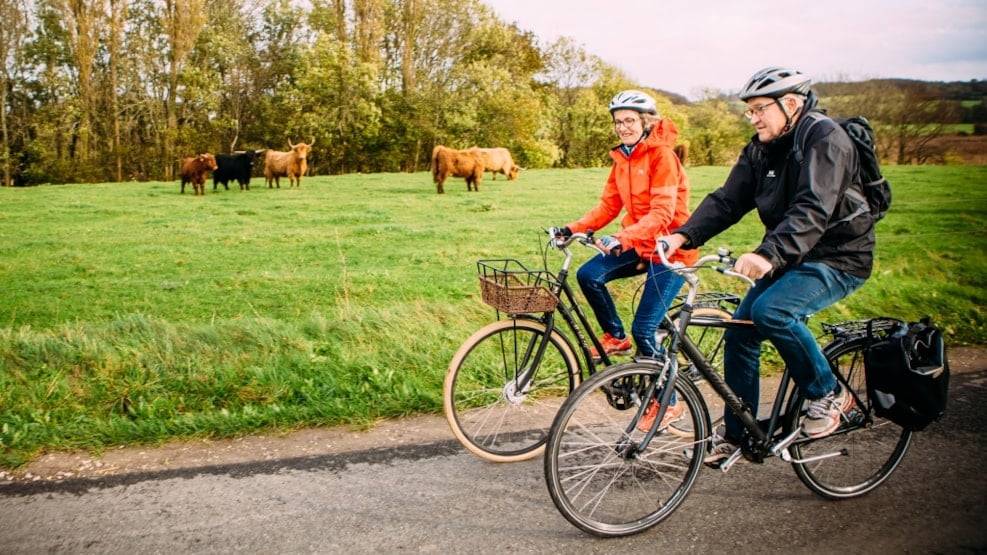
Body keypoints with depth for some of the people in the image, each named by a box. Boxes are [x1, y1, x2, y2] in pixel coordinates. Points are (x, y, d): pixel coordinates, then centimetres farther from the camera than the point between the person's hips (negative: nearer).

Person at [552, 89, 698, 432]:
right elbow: (609, 204, 6)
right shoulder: (622, 158, 8)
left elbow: (662, 211, -26)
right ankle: (616, 337, 9)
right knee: (588, 275, -14)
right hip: (639, 245, 8)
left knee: (644, 329, -11)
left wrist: (624, 237, -40)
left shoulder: (662, 155, -17)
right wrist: (574, 228, -8)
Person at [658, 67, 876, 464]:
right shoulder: (761, 148, 6)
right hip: (790, 257, 8)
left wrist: (768, 253, -48)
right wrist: (683, 236, -17)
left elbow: (813, 209, -33)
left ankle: (829, 395, -8)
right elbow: (727, 201, -1)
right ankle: (736, 437, 14)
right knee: (739, 334, 0)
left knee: (770, 311, -31)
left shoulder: (825, 139, -18)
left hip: (838, 257, -8)